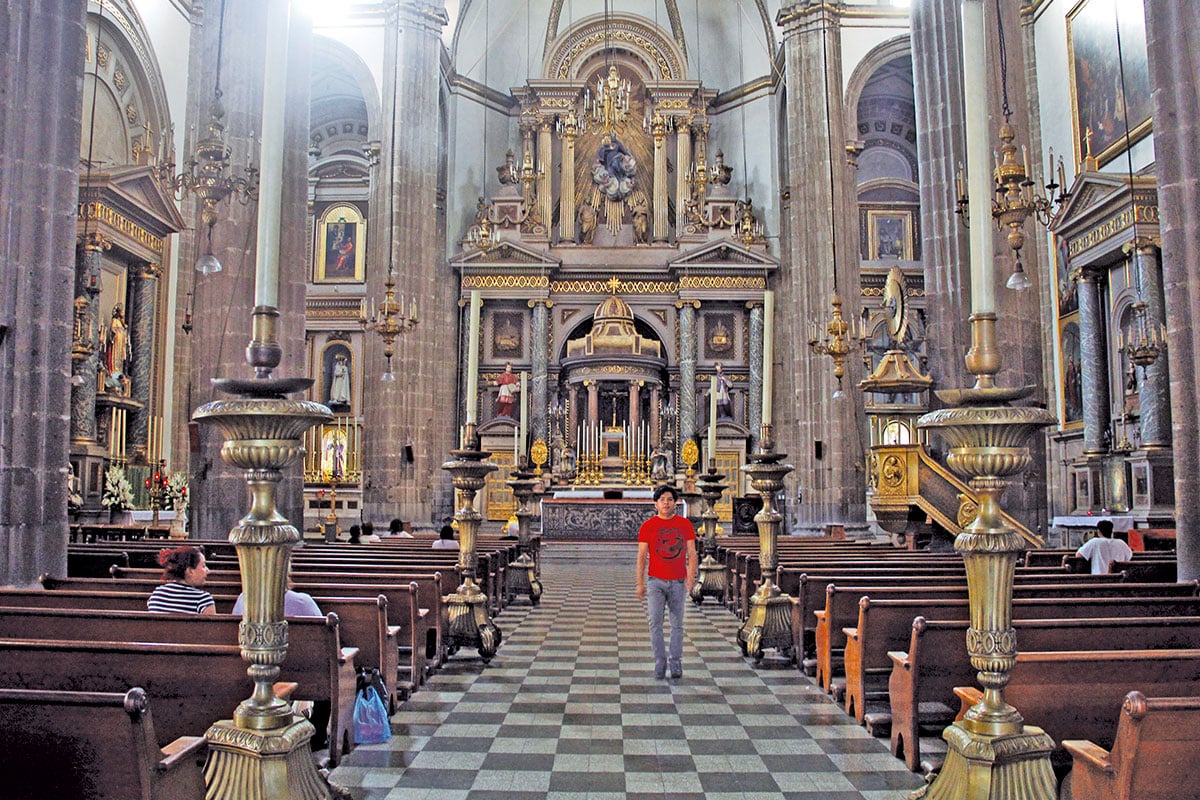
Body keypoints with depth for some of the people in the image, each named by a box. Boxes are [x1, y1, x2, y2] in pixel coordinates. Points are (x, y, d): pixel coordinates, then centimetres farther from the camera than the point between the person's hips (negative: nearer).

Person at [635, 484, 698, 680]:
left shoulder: (685, 524, 5)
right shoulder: (647, 526, 0)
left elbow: (691, 553, 4)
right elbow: (642, 556, 1)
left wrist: (691, 578, -7)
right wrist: (640, 583, -3)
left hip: (678, 582, 1)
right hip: (655, 581, -1)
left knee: (677, 625, 9)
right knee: (656, 623, -5)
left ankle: (676, 663, 19)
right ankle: (659, 662, 5)